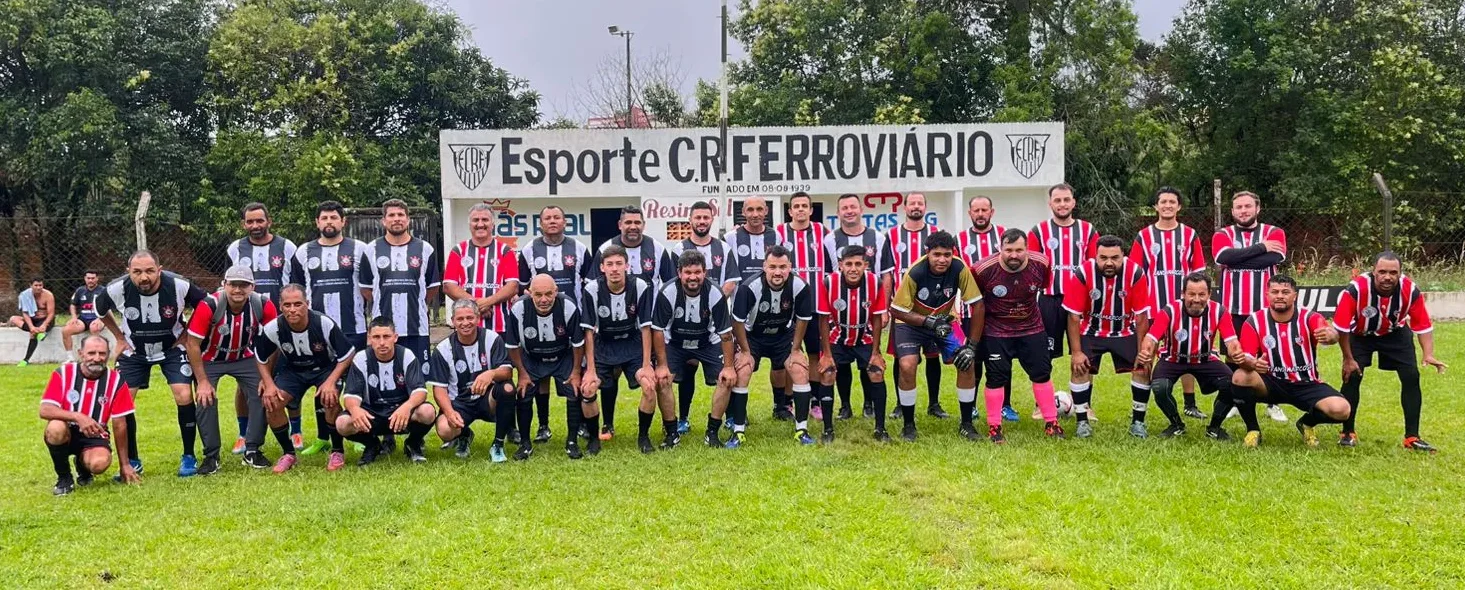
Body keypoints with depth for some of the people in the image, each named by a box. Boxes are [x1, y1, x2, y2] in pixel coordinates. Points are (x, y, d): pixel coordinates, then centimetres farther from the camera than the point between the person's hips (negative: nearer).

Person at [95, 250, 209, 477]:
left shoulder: (179, 286, -28)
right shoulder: (116, 289, -23)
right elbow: (100, 311, 2)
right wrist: (120, 339, 2)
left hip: (172, 348, -2)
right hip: (133, 350, 2)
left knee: (184, 396, -16)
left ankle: (188, 457, 1)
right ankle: (132, 461, 10)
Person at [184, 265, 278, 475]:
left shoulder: (263, 306, -22)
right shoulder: (209, 306, -30)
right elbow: (192, 344, -22)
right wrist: (202, 381, -20)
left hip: (244, 357, 2)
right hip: (209, 359, -2)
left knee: (262, 395, -10)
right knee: (205, 400, -15)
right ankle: (211, 456, 0)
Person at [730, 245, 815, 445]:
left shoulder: (800, 287, -24)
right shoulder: (749, 287, -32)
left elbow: (802, 319, -7)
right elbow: (738, 320, -18)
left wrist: (795, 350, -3)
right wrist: (745, 351, -11)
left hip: (783, 335, 2)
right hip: (751, 335, -2)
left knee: (800, 370, -12)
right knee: (741, 372, -18)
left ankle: (801, 429, 0)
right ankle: (738, 431, -7)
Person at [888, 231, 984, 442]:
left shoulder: (959, 268, -23)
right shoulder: (915, 273, -29)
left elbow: (976, 304, -16)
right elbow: (897, 310, -21)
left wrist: (972, 345, -16)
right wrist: (928, 321, -33)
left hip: (943, 322, 3)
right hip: (912, 323, -2)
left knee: (967, 364, -11)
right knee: (907, 366, -23)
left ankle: (966, 424, 7)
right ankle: (908, 425, -3)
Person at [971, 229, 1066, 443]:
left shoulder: (1041, 264, -16)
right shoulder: (984, 270, -22)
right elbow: (976, 302, -5)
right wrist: (975, 337, 2)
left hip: (1032, 328, 3)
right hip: (996, 331, -3)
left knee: (1042, 373, 5)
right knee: (996, 377, -2)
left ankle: (1051, 423, 17)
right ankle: (994, 427, 8)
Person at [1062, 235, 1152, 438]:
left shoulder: (1136, 274, -24)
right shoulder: (1082, 274, -25)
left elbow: (1141, 316, -14)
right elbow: (1074, 316, -16)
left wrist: (1142, 351, -11)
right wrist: (1076, 352, -17)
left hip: (1125, 332, 1)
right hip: (1091, 332, -1)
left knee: (1142, 368, -8)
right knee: (1079, 368, -15)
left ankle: (1138, 421, 9)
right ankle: (1082, 421, 1)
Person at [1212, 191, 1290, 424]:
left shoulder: (1274, 233, 3)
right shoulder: (1222, 235, 5)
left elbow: (1273, 258, -17)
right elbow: (1224, 256, -17)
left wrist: (1235, 260, -13)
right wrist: (1261, 247, -15)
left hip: (1266, 307, 0)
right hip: (1233, 308, 1)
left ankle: (1274, 404, 15)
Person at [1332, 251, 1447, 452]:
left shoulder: (1411, 290, -28)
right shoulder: (1356, 289, -35)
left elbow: (1423, 326, -17)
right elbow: (1341, 326, -25)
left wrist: (1428, 354, -32)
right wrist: (1348, 359, -19)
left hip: (1395, 334, 2)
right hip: (1360, 335, -2)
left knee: (1411, 377, -7)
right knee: (1352, 376, -15)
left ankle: (1412, 437, 3)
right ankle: (1348, 433, 2)